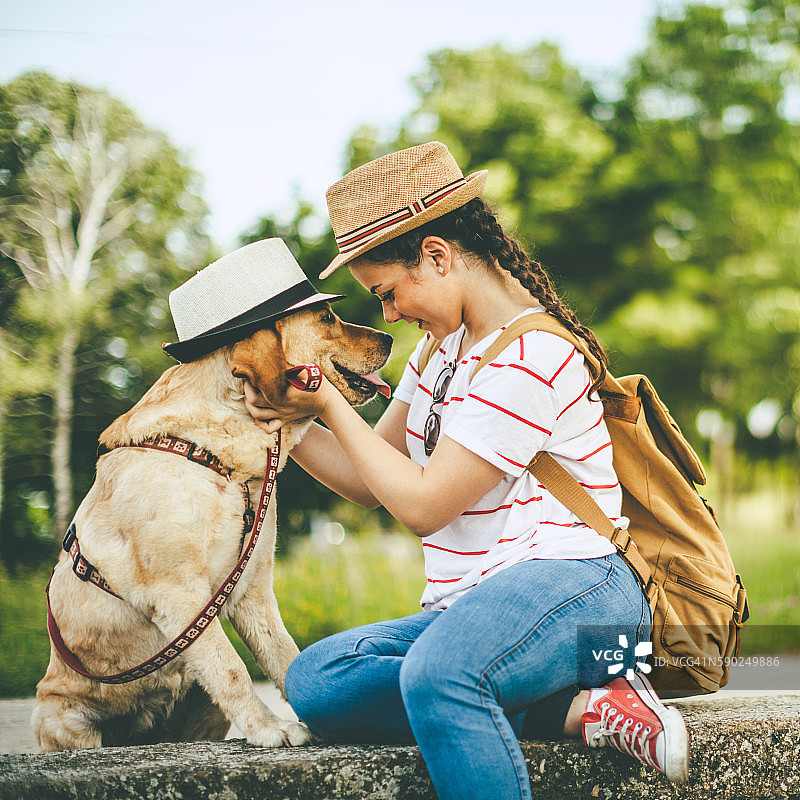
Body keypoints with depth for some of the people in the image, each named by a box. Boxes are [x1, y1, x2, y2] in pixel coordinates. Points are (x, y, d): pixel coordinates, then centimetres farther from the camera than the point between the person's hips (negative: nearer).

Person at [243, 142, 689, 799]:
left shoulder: (529, 358, -14)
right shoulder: (447, 345, 17)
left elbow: (423, 505, -13)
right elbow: (372, 482, 20)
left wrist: (330, 405, -5)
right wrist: (289, 423, 4)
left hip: (567, 582, -11)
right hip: (476, 603, 11)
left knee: (436, 672, -41)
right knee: (315, 682, -13)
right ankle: (578, 707, -17)